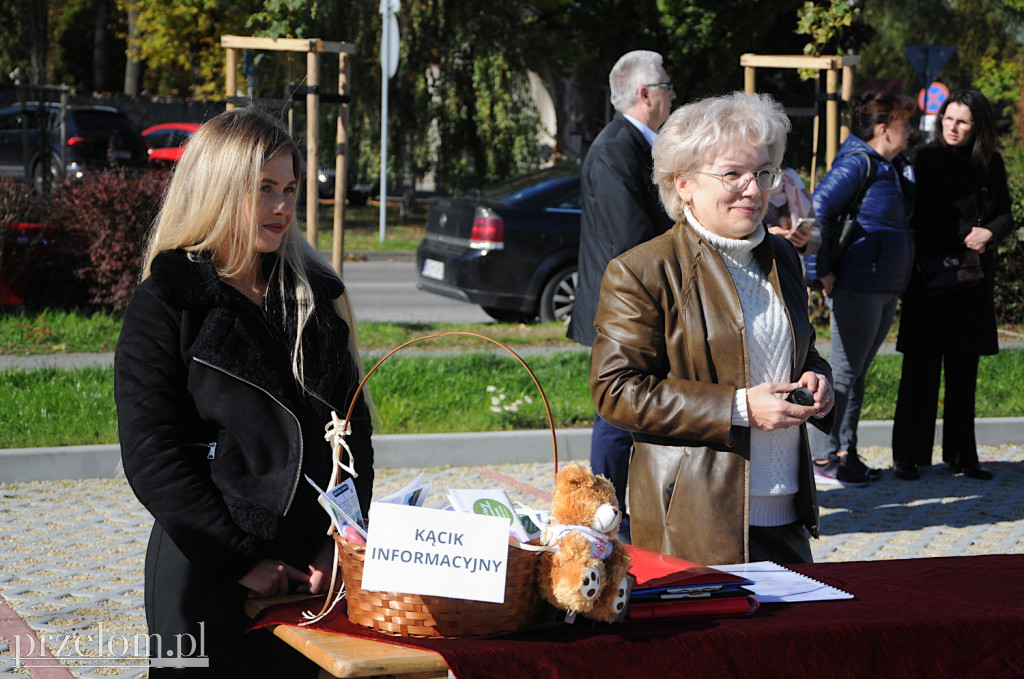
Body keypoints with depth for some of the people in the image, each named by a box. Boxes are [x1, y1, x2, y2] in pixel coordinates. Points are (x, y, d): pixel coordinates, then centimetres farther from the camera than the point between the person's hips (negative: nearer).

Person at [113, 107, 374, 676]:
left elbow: (354, 429, 9)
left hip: (315, 579, 4)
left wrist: (340, 544, -4)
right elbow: (151, 459, -11)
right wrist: (241, 561, -14)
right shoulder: (165, 305, -6)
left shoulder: (317, 295, 9)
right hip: (207, 584, -4)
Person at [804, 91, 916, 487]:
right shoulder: (857, 163, -14)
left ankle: (845, 451, 21)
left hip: (886, 288, 9)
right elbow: (818, 209, -23)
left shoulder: (895, 167, 14)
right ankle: (823, 457, 3)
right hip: (857, 287, -9)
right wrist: (822, 271, -20)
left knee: (857, 370, 13)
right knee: (844, 370, -4)